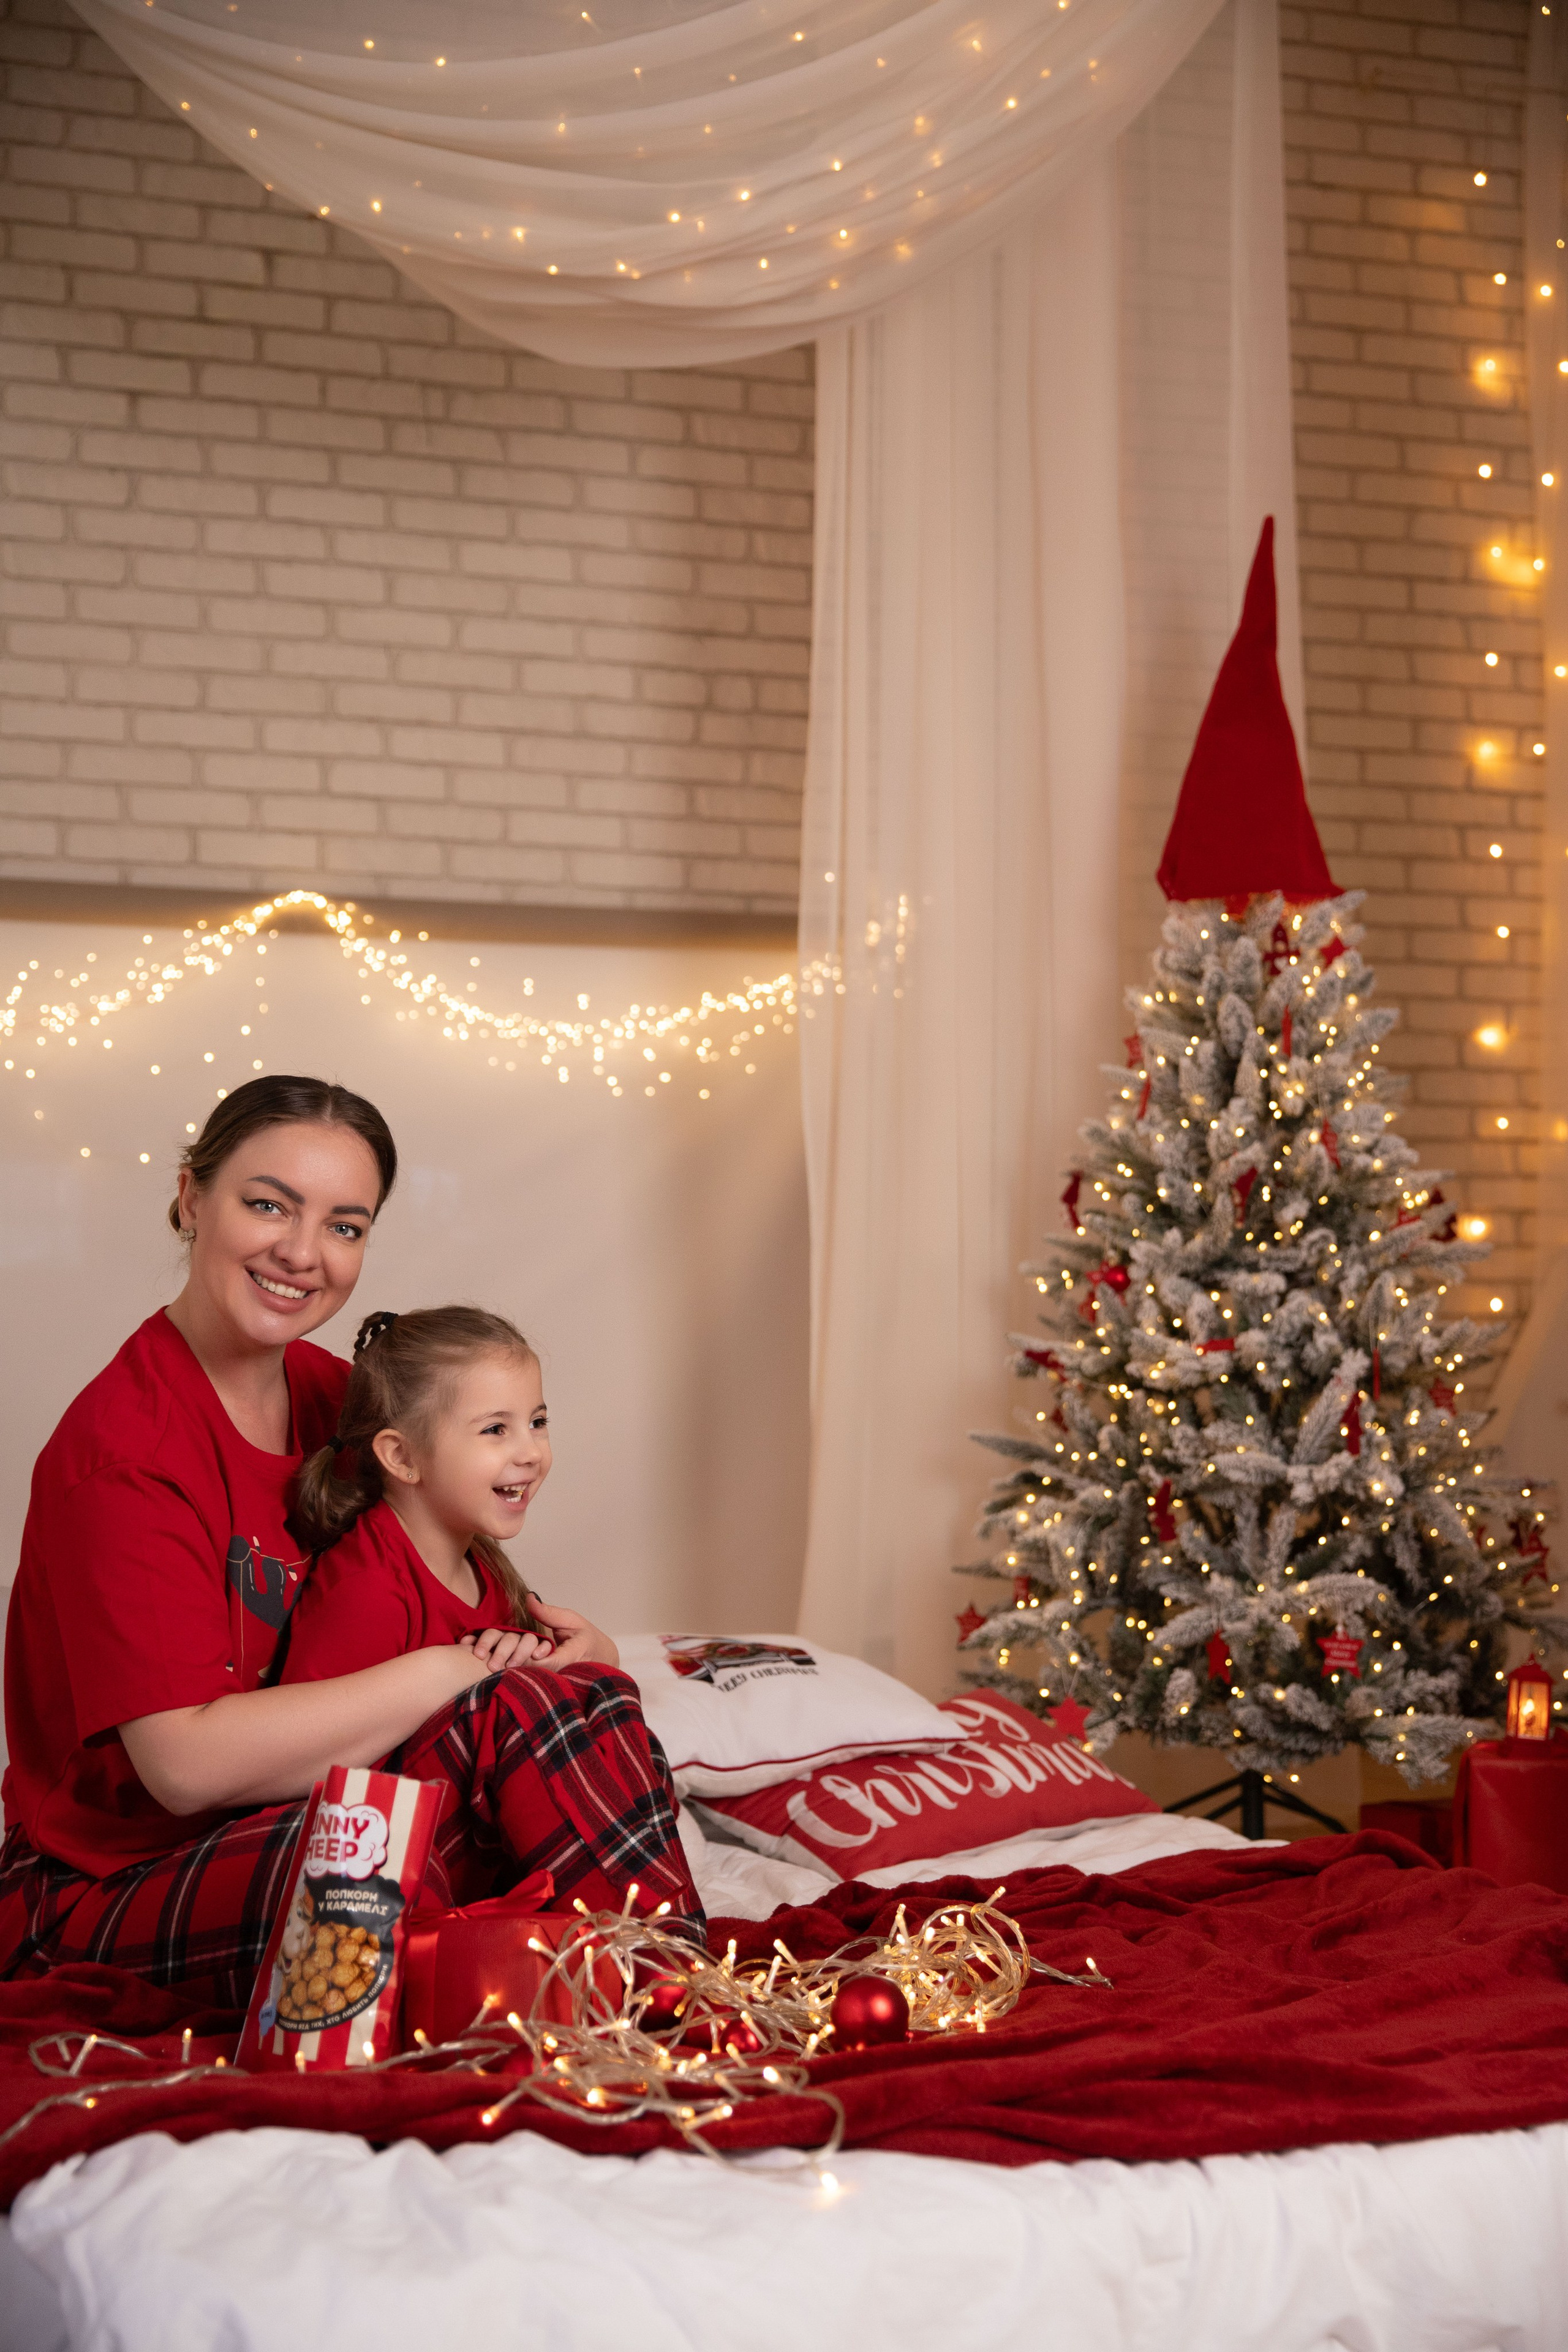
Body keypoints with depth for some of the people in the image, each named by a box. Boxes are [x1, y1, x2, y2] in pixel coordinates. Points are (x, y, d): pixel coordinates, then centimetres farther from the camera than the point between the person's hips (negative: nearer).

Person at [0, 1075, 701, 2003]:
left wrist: (558, 1635, -5)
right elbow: (187, 1760, -27)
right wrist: (447, 1670, -22)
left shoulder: (336, 1395, 5)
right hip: (111, 1886, -8)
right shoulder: (121, 1446, -19)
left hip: (296, 1817, 8)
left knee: (592, 1692, -12)